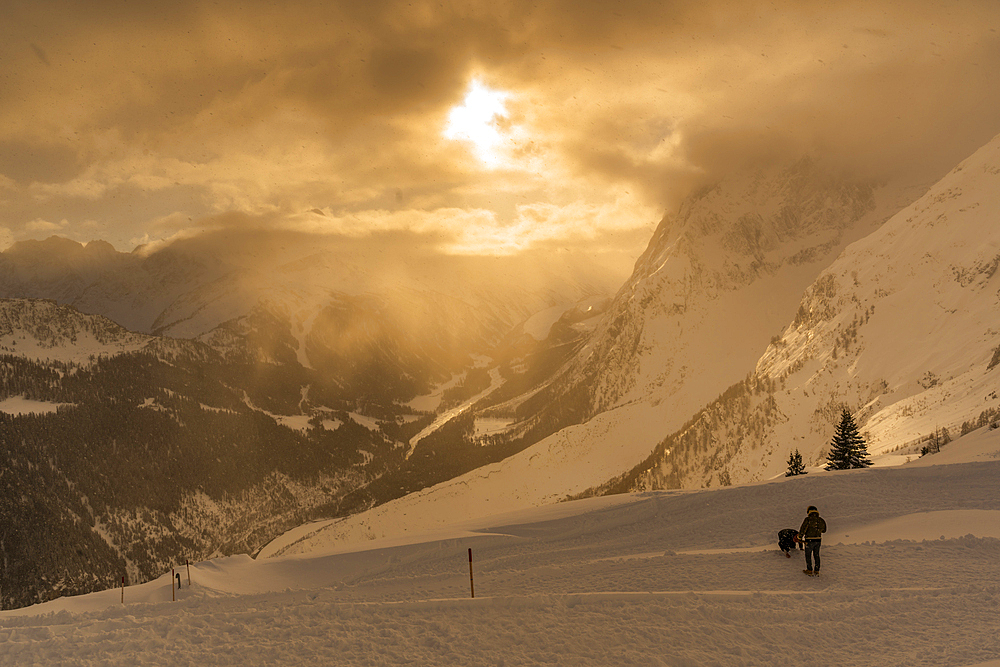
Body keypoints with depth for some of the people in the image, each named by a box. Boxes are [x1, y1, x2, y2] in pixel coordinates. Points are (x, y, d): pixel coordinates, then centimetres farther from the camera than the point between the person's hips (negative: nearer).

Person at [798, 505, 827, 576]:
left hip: (809, 541, -5)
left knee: (808, 555, 12)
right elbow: (824, 530, 16)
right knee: (816, 555, 18)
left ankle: (809, 571, 18)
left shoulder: (808, 520, -16)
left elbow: (802, 529, -15)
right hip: (818, 540, 5)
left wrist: (799, 537, 0)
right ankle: (816, 571, 23)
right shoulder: (821, 520, 1)